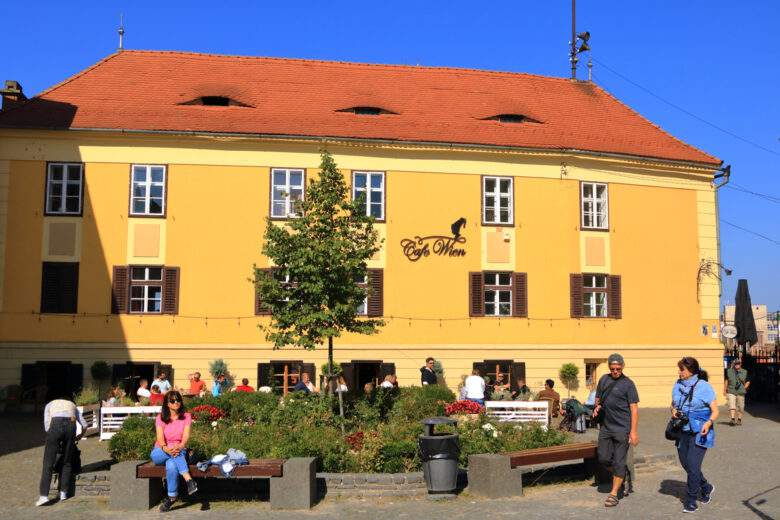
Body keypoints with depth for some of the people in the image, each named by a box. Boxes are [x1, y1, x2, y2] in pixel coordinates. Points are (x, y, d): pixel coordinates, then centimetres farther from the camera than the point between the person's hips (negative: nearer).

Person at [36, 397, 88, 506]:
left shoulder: (49, 405, 33)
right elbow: (84, 425, 27)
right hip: (71, 426, 2)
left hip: (56, 426, -2)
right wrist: (79, 437, 45)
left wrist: (57, 441, 28)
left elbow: (47, 426, 19)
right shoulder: (72, 406, 36)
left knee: (48, 463, 2)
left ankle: (44, 496, -5)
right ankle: (63, 493, 15)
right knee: (67, 462, 16)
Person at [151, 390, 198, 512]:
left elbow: (186, 437, -12)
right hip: (160, 453, 0)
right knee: (173, 455, -37)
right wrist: (166, 448, -38)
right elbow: (160, 438, -15)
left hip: (179, 451, 0)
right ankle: (189, 479, -45)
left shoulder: (186, 417, 3)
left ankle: (172, 497, -31)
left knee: (171, 465, -37)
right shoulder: (160, 418, 1)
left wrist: (180, 447, -36)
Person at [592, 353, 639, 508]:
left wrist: (633, 431, -15)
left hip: (622, 428, -5)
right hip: (606, 426, 5)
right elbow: (598, 398, 23)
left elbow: (634, 408, -9)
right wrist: (597, 407, -1)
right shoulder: (604, 379, 9)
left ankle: (614, 494, 8)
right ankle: (623, 472, 34)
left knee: (619, 462, -1)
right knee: (603, 458, 6)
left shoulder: (628, 384, -7)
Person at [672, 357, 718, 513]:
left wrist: (709, 423, -28)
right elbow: (673, 404, 19)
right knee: (685, 464, 13)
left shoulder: (704, 386, -11)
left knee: (692, 465, -9)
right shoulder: (678, 385, 6)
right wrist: (674, 411, -3)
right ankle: (706, 488, 39)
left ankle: (691, 500, 5)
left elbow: (715, 411, -9)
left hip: (700, 432, -6)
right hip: (683, 431, 6)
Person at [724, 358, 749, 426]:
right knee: (732, 406, -13)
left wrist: (744, 388, 0)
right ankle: (733, 420, -16)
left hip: (741, 392, 1)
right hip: (731, 392, -1)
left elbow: (748, 382, 14)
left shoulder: (745, 372, 5)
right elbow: (726, 381, 12)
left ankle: (739, 420, 22)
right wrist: (725, 390, 12)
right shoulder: (729, 371, 4)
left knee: (740, 407, 7)